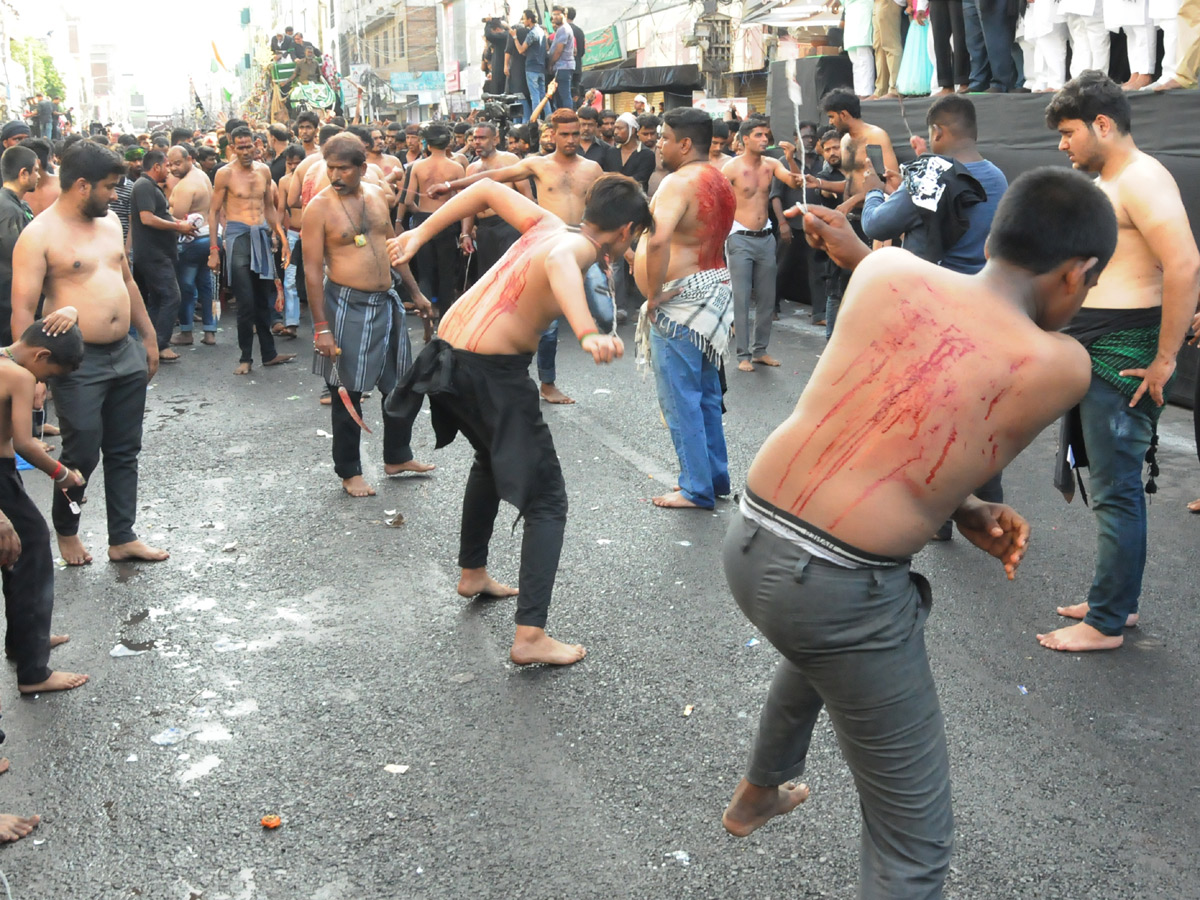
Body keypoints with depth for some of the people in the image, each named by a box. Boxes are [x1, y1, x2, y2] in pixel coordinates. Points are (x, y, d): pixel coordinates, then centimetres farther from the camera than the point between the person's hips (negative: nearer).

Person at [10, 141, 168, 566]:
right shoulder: (39, 235, -13)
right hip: (78, 364, -7)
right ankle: (66, 530, 27)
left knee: (124, 452, 11)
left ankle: (123, 538, 22)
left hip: (126, 355, 7)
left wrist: (149, 337, 19)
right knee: (82, 455, 2)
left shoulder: (109, 222, 9)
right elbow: (22, 310, -15)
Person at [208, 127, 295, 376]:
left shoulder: (264, 171, 9)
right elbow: (214, 211, -2)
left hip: (261, 235, 5)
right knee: (246, 302, -7)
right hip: (238, 235, -5)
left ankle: (269, 353, 19)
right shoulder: (225, 173, -5)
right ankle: (246, 357, 3)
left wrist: (279, 234, 17)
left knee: (263, 299, 11)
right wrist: (213, 249, -7)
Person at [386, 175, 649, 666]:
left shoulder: (548, 224, 12)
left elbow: (486, 190, 22)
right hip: (492, 371, -9)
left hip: (448, 352, 9)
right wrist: (588, 334, -55)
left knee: (492, 459, 34)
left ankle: (473, 573, 48)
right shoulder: (577, 247, -13)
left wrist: (420, 233, 26)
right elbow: (557, 264, -39)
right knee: (546, 502, -2)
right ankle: (530, 635, -7)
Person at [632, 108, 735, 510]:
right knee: (706, 393, 17)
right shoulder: (720, 181, 13)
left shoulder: (678, 182, -17)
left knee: (681, 398, -2)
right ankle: (716, 476, 26)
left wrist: (654, 293, -22)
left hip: (681, 297, -10)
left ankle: (697, 489, 3)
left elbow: (658, 239, -33)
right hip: (715, 291, 10)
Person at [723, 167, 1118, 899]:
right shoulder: (1062, 367, -8)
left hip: (749, 543, 7)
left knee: (821, 646, 42)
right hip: (840, 591, -7)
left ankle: (759, 794, 65)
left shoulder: (890, 272, 2)